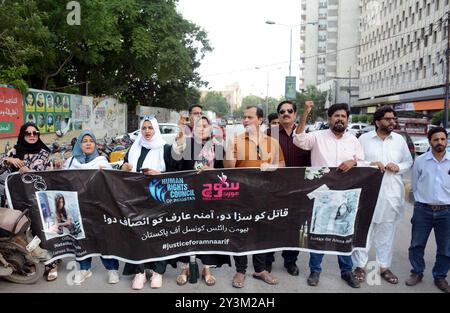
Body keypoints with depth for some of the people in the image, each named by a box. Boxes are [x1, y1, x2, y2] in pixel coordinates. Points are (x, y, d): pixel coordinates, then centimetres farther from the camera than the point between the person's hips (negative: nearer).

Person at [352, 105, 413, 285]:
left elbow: (409, 162, 15)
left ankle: (384, 267, 23)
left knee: (387, 233, 10)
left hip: (392, 194, 3)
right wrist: (370, 164, -15)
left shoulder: (400, 140, 9)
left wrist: (398, 167, -6)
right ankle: (360, 266, 15)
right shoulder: (364, 138, 1)